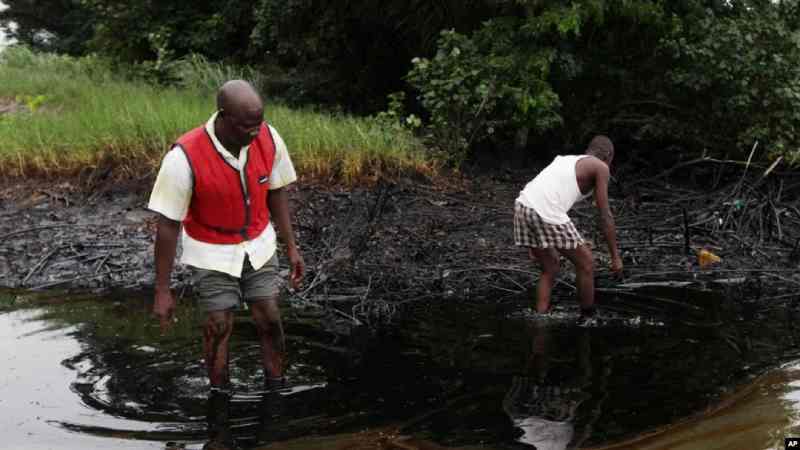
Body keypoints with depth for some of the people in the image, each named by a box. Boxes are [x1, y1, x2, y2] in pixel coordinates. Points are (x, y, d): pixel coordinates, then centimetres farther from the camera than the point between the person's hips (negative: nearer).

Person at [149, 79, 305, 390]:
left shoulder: (269, 138, -20)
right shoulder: (185, 157, -32)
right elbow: (167, 225, -22)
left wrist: (291, 247, 2)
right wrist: (162, 291, -17)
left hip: (257, 245, 3)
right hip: (212, 251, -3)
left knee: (269, 319, 3)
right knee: (219, 327, 2)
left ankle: (276, 388, 24)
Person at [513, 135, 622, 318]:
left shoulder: (564, 160, 32)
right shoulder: (600, 167, 12)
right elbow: (605, 216, 6)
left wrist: (535, 243, 34)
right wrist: (616, 256, 10)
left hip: (523, 207, 7)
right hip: (547, 215, -7)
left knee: (550, 269, 24)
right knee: (586, 263, 13)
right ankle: (588, 317, 25)